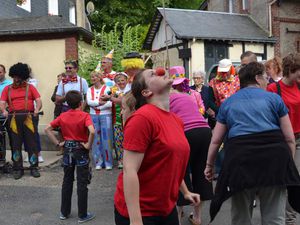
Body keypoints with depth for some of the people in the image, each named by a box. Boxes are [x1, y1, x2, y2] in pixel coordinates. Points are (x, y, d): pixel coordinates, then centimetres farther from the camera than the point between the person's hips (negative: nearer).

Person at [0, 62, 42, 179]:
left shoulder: (30, 87, 9)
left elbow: (38, 100, 0)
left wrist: (37, 109, -21)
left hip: (28, 117, -1)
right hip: (14, 118, 1)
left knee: (32, 143, 0)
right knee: (16, 144, 4)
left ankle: (34, 167, 9)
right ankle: (18, 169, 14)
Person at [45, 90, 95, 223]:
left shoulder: (63, 116, 0)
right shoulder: (85, 116, -14)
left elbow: (47, 129, -1)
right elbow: (92, 131, -31)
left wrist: (57, 143, 1)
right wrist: (89, 145, -18)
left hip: (67, 150, 4)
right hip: (81, 150, -4)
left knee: (67, 181, 17)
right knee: (82, 183, 5)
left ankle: (64, 212, 26)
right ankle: (82, 215, 13)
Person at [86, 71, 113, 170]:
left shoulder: (106, 88, -2)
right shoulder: (90, 90, 10)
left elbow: (109, 103, -12)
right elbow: (89, 102, -5)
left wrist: (96, 105, -12)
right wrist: (101, 102, -15)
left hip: (105, 115, -3)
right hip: (93, 116, 4)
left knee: (106, 139, -2)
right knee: (96, 139, 5)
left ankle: (108, 162, 6)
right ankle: (98, 162, 13)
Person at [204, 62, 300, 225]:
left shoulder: (227, 103, 19)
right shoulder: (274, 98, 13)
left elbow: (216, 140, 19)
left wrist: (209, 164, 31)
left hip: (239, 158, 1)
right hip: (274, 157, -1)